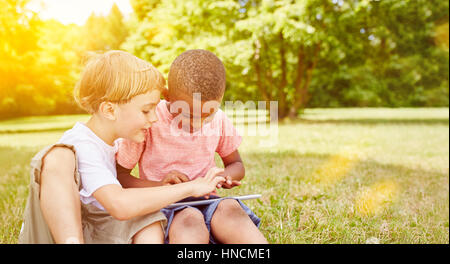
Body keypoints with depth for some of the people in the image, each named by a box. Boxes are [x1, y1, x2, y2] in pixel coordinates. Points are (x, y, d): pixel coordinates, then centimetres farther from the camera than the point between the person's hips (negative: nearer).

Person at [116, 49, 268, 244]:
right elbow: (117, 175, -5)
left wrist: (223, 177, -10)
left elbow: (237, 165, 15)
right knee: (190, 220, -37)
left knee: (230, 209, -33)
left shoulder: (219, 120, 1)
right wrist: (158, 186, -23)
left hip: (205, 201, 3)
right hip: (162, 206, -2)